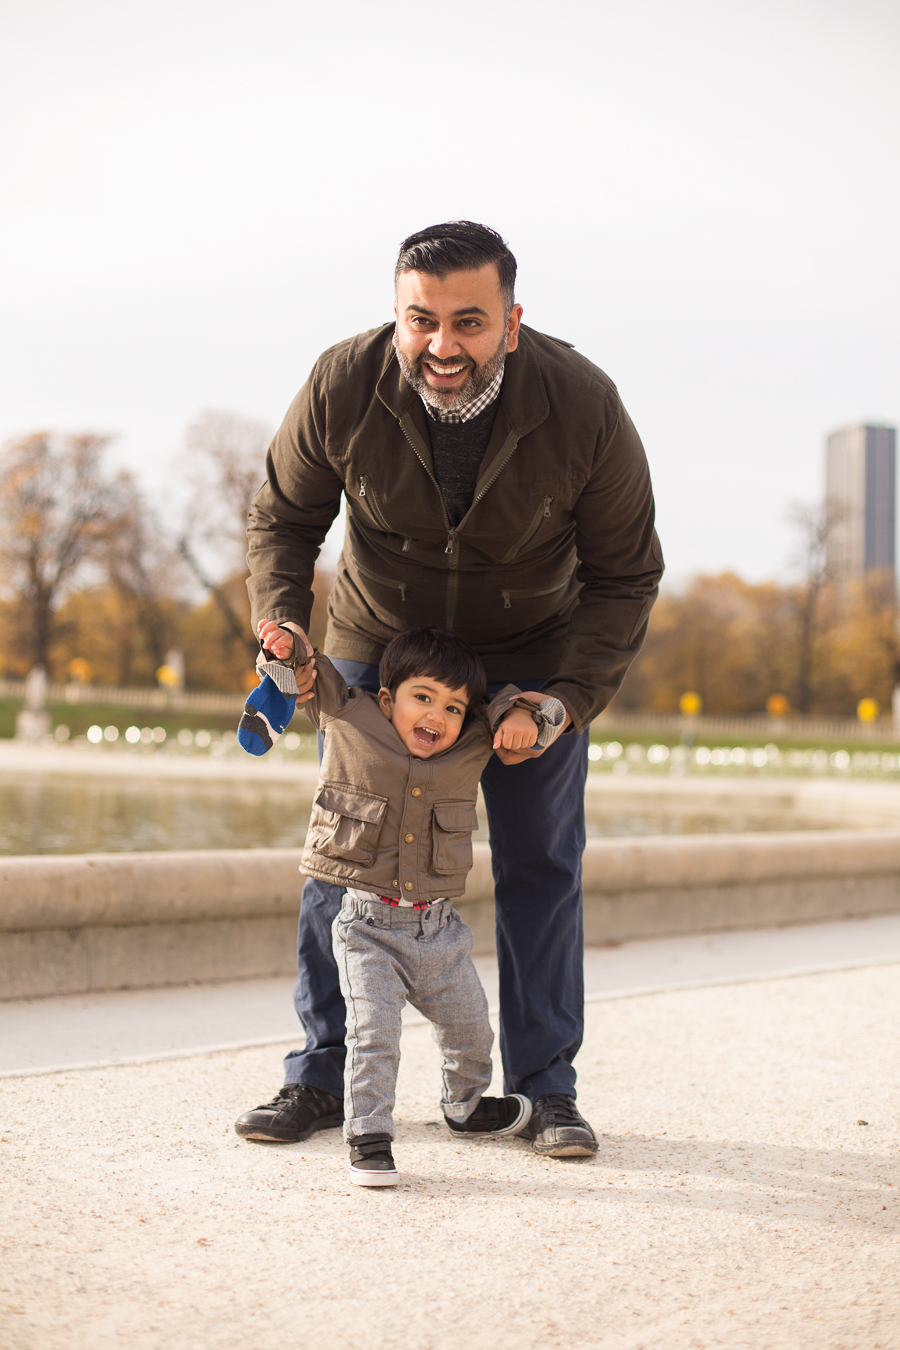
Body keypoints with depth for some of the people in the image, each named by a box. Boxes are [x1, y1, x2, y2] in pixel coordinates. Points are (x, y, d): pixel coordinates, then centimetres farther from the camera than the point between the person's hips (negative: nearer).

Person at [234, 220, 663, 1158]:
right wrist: (281, 620, -24)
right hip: (377, 642, 1)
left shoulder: (585, 410, -27)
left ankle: (545, 1089, 13)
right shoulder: (343, 388, -25)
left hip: (534, 656, -1)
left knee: (540, 864, 1)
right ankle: (323, 1075, 15)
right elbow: (282, 516, -6)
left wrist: (569, 698, -25)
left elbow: (626, 576, -14)